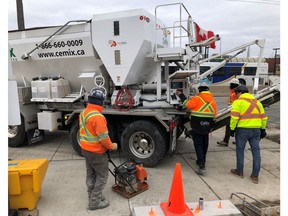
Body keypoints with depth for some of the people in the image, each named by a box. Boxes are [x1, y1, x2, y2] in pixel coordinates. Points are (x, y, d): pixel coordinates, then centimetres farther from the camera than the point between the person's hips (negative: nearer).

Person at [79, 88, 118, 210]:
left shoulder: (83, 113, 3)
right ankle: (95, 202, 13)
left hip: (86, 149, 9)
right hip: (96, 152, -9)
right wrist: (111, 146, -10)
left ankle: (92, 197, 33)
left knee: (90, 174, 19)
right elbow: (103, 137, -27)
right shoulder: (97, 117, -27)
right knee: (102, 176, 6)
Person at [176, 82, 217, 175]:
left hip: (197, 127, -5)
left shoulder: (197, 98, -13)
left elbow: (188, 104, -23)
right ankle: (202, 160, 38)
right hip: (207, 127, 6)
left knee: (198, 145, -1)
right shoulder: (212, 101, 6)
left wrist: (181, 95, -12)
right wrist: (211, 126, 19)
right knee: (204, 144, 20)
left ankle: (202, 165, -11)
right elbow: (214, 115, 10)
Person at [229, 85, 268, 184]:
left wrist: (232, 129, -7)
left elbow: (234, 117, -14)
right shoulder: (257, 101, 15)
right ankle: (255, 176, 13)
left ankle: (239, 171, 21)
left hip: (243, 129, -5)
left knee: (240, 150, 10)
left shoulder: (238, 102, -5)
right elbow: (263, 116, 15)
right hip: (256, 129, 5)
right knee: (256, 151, 8)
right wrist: (263, 129, 19)